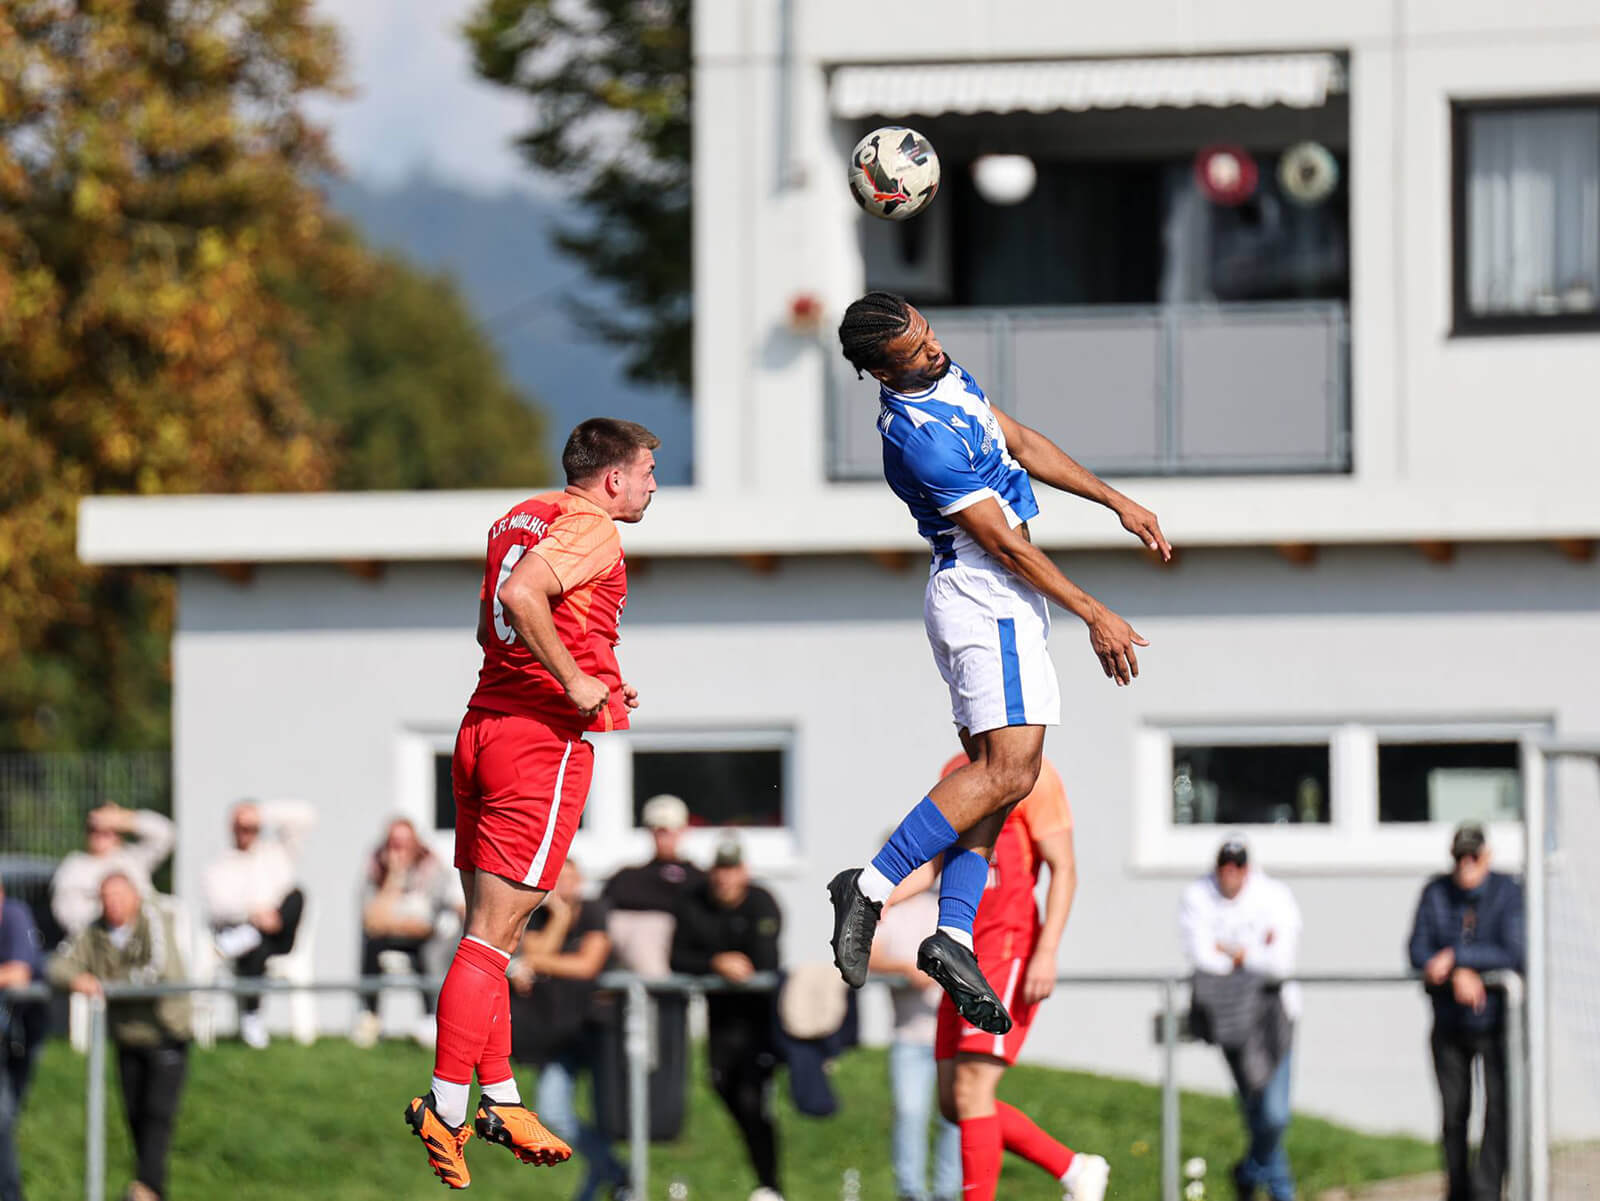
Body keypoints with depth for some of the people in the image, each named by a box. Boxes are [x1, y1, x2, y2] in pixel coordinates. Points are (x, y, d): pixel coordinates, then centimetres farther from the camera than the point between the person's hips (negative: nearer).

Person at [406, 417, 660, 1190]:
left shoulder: (522, 519, 17)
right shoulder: (590, 529, -9)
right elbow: (521, 596, -27)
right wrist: (577, 682, -18)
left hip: (485, 723, 9)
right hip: (544, 742, -9)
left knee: (490, 932, 12)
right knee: (494, 934, -8)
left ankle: (500, 1100, 17)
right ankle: (444, 1112, -9)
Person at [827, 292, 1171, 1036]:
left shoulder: (947, 375, 7)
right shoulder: (921, 435, -23)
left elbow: (1020, 443, 21)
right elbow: (1004, 542, -19)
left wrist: (1116, 503, 20)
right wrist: (1095, 617, -14)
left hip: (993, 601, 10)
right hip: (987, 597, -10)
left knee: (992, 772, 5)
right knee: (1007, 770, -17)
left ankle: (954, 930, -3)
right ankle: (871, 888, -19)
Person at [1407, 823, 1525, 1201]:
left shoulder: (1509, 894, -10)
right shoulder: (1435, 894, -1)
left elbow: (1514, 954, -20)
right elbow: (1418, 953, -7)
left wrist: (1454, 957, -23)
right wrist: (1459, 973, -24)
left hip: (1496, 1018, -3)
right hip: (1450, 1023, 3)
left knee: (1498, 1112, -12)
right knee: (1453, 1113, 8)